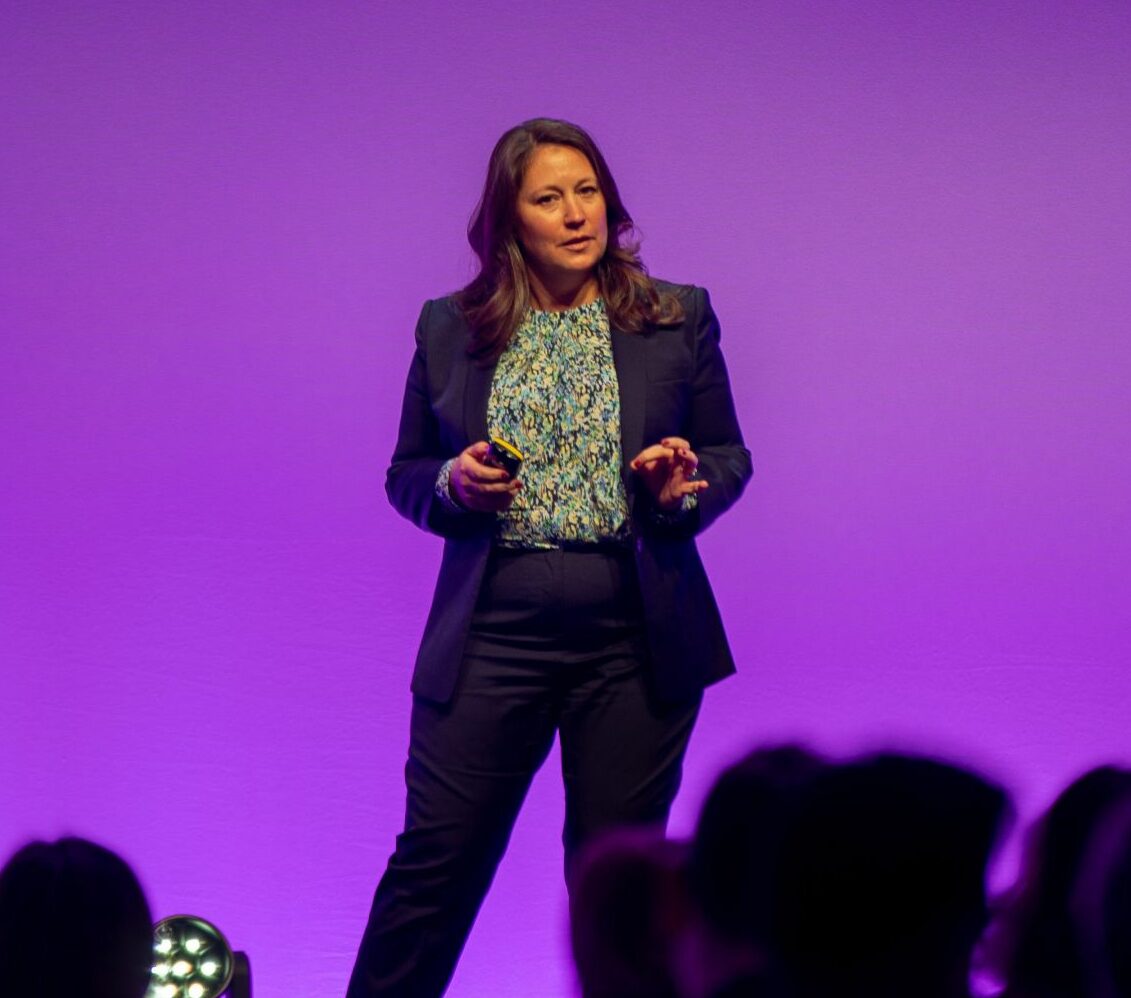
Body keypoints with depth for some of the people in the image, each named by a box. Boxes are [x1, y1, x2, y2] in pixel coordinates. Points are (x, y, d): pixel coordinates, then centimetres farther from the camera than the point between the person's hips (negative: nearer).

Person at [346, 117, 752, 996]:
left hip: (637, 636, 0)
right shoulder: (449, 330, 7)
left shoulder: (678, 320, 6)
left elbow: (731, 457, 11)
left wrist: (685, 488, -11)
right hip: (494, 632, 0)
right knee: (437, 859, -1)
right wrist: (454, 485, -9)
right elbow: (405, 475, 13)